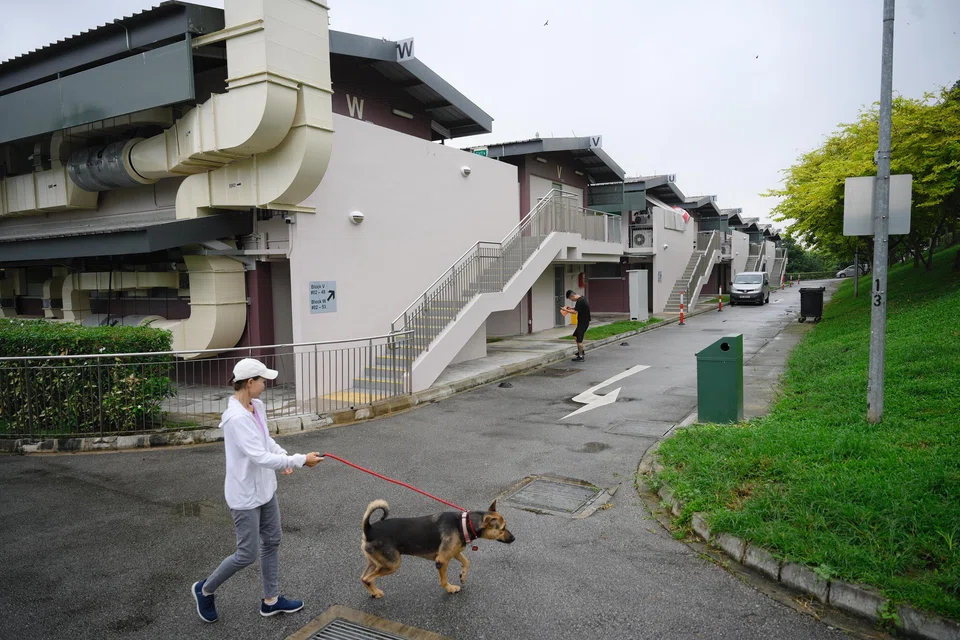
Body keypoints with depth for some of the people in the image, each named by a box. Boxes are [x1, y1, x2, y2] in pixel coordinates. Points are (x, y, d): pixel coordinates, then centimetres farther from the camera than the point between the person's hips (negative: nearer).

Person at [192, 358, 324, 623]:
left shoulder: (258, 406, -1)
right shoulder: (237, 418, -28)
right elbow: (260, 457, -33)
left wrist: (284, 457, -3)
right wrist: (300, 460, -30)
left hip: (265, 489, 9)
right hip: (245, 495, -9)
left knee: (271, 543, 18)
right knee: (247, 555, 5)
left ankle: (271, 600, 34)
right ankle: (205, 589, 31)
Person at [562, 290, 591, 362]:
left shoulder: (579, 301, -22)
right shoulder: (581, 298, 10)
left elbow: (575, 312, -27)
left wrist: (566, 310, -16)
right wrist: (571, 308, 11)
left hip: (583, 322, -10)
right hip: (582, 321, 10)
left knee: (579, 339, -6)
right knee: (575, 336, 21)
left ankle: (580, 357, -1)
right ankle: (581, 351, 31)